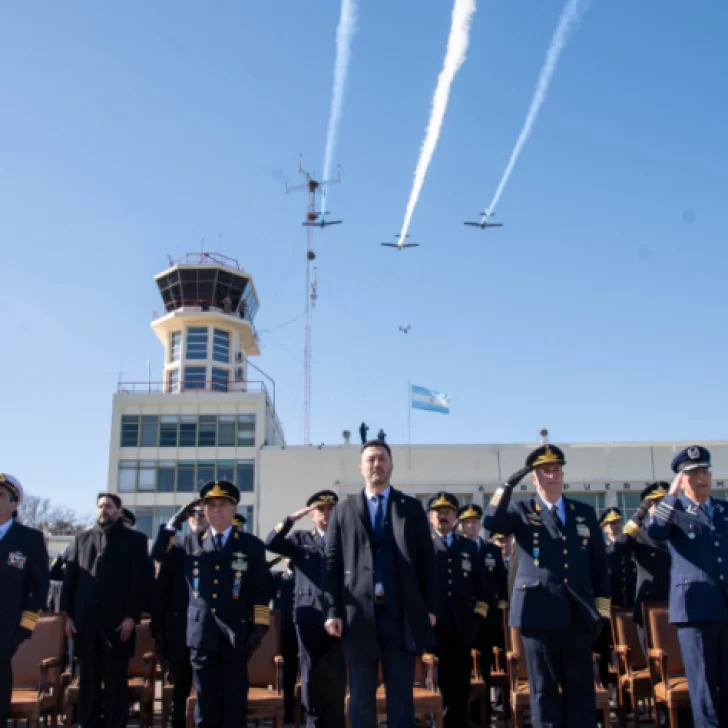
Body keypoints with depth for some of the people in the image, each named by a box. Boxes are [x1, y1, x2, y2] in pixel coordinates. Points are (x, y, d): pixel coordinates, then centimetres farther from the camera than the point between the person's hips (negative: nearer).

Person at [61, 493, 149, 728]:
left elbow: (140, 581, -1)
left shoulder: (135, 540, 5)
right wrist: (68, 614, 3)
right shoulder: (82, 539, 15)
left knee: (116, 680, 3)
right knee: (88, 679, 8)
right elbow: (69, 578, 12)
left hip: (118, 620, -3)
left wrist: (132, 616, -9)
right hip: (85, 620, 3)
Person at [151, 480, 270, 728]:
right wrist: (175, 522, -2)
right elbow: (157, 554, 8)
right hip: (201, 634, 2)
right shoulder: (191, 542, 11)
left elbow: (261, 590, 1)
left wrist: (259, 626, -6)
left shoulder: (252, 545, 4)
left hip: (235, 635, -2)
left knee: (234, 700, 5)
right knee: (205, 700, 9)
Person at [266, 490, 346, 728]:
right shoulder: (300, 539, 11)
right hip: (309, 616, 1)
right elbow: (271, 543, -6)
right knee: (311, 676, 7)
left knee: (336, 677, 2)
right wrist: (293, 517, -13)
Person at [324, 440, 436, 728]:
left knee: (401, 692, 6)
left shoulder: (412, 508, 10)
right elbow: (333, 563, 5)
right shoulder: (344, 510, 10)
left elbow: (426, 560, 6)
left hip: (402, 612, 0)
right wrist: (334, 611, -3)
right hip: (359, 613, 0)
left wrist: (430, 607, 0)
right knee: (361, 695, 7)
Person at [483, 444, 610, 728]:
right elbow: (491, 522, -14)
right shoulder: (522, 510, 6)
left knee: (581, 688, 6)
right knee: (544, 688, 5)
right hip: (539, 612, -2)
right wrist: (508, 485, -18)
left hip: (577, 614, 2)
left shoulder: (585, 512, 13)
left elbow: (600, 564, 13)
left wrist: (601, 610, 7)